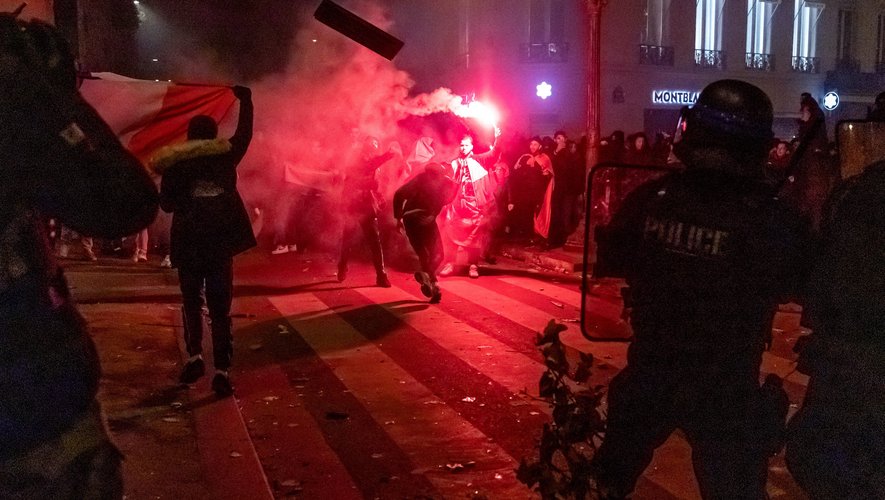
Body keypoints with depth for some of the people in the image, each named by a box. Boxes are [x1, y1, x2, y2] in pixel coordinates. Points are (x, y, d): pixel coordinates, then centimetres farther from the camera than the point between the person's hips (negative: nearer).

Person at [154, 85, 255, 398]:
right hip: (221, 241, 1)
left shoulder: (174, 163, 1)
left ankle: (194, 356, 1)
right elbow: (244, 134, 23)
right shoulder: (225, 155, 5)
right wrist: (245, 101, 33)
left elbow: (166, 204, 0)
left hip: (188, 242, -1)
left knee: (192, 301, 17)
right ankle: (222, 371, -6)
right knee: (220, 307, 3)